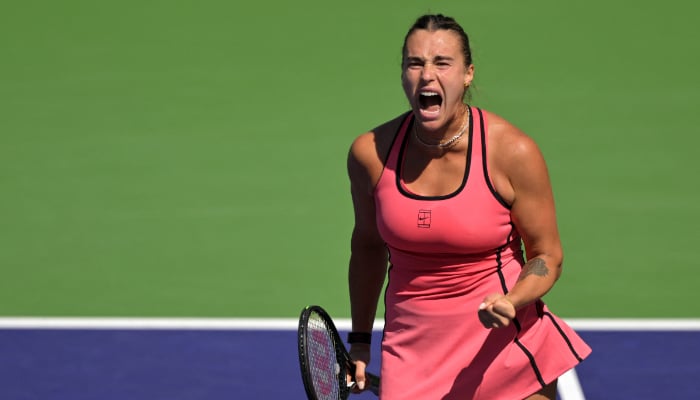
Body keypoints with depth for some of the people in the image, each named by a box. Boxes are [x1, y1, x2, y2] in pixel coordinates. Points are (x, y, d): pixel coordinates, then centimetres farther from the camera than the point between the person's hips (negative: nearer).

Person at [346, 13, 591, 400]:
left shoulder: (512, 151, -13)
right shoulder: (371, 153, -6)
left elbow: (546, 256, -5)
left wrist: (510, 302, -25)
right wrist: (359, 342, 14)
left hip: (502, 343, -1)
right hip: (411, 350, 2)